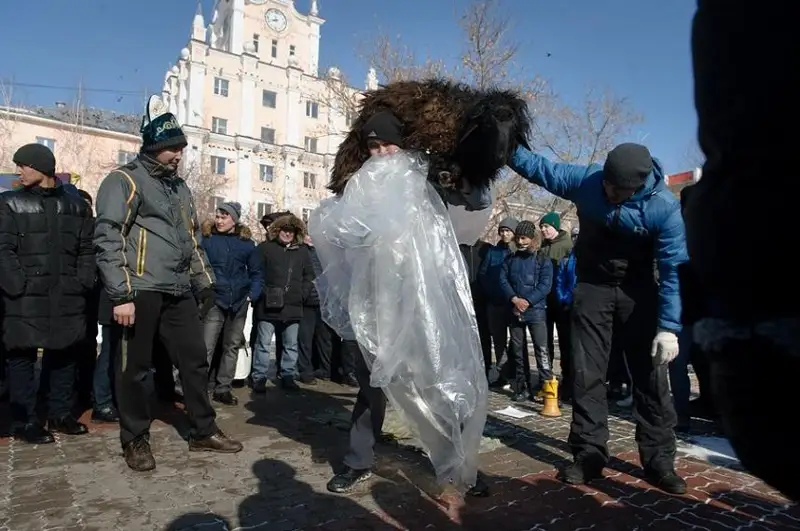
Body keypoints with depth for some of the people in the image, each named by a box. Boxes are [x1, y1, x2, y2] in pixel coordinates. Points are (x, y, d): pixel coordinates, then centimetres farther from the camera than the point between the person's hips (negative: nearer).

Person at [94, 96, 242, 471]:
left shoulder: (179, 186, 20)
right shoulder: (124, 181, -4)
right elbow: (108, 240, -12)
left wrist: (205, 282, 17)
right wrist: (120, 295, -18)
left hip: (179, 292, 7)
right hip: (141, 291, -7)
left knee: (195, 361, 9)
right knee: (136, 368, 4)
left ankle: (204, 432, 21)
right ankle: (135, 440, 21)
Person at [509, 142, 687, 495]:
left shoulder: (664, 206, -22)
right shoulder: (586, 180, -17)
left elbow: (673, 267, -19)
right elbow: (540, 168, -3)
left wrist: (669, 326, -22)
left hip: (639, 290, -1)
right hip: (593, 285, 1)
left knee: (650, 375, 2)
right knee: (587, 373, 0)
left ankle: (659, 461, 14)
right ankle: (589, 454, 9)